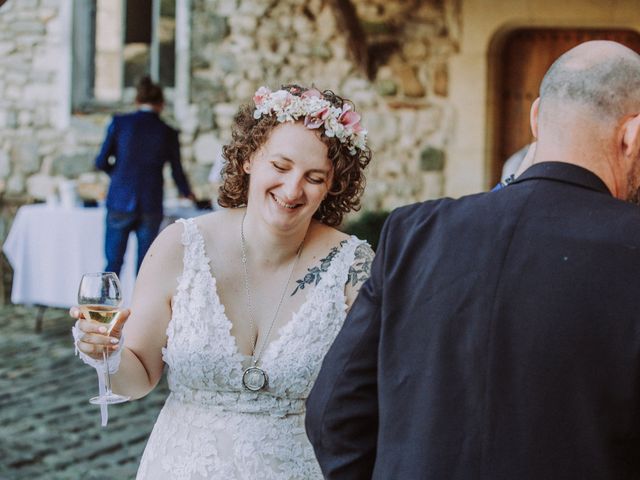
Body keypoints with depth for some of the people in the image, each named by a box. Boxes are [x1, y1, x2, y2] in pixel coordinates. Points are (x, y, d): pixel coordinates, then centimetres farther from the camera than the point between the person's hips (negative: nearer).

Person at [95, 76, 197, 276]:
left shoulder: (119, 123, -1)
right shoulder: (168, 133, 2)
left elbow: (101, 162, 2)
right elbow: (177, 172, 12)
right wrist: (188, 194, 31)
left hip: (120, 202, -1)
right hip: (151, 206, 1)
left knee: (113, 263, 5)